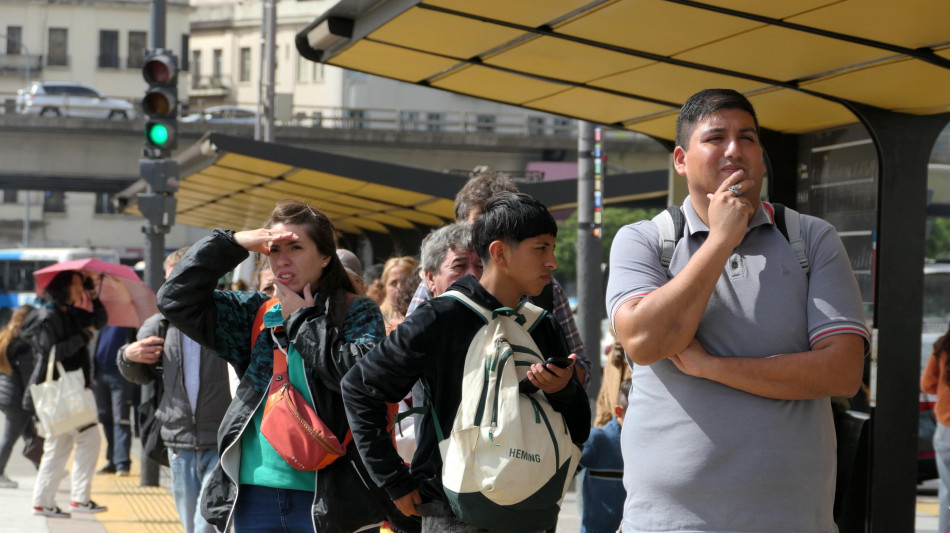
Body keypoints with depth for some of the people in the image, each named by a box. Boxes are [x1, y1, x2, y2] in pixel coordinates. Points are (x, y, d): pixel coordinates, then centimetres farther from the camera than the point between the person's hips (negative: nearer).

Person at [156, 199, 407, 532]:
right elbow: (177, 299, 7)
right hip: (256, 492, 4)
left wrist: (303, 319, -7)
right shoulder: (255, 314, 12)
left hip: (326, 493, -4)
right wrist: (233, 244, 0)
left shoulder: (358, 313, 1)